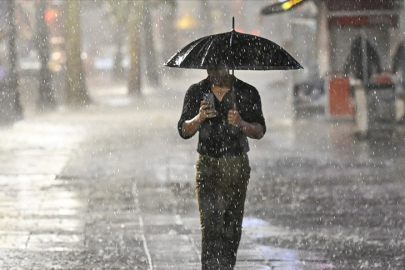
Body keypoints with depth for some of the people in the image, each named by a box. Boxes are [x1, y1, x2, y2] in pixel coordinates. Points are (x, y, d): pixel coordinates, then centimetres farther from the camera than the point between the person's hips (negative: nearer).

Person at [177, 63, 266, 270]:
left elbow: (260, 132, 0)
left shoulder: (247, 93, 1)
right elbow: (184, 131, 2)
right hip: (207, 166, 0)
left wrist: (241, 124, -21)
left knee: (232, 226, 4)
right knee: (210, 224, -12)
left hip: (236, 167, 0)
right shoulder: (196, 92, 5)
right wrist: (199, 118, -18)